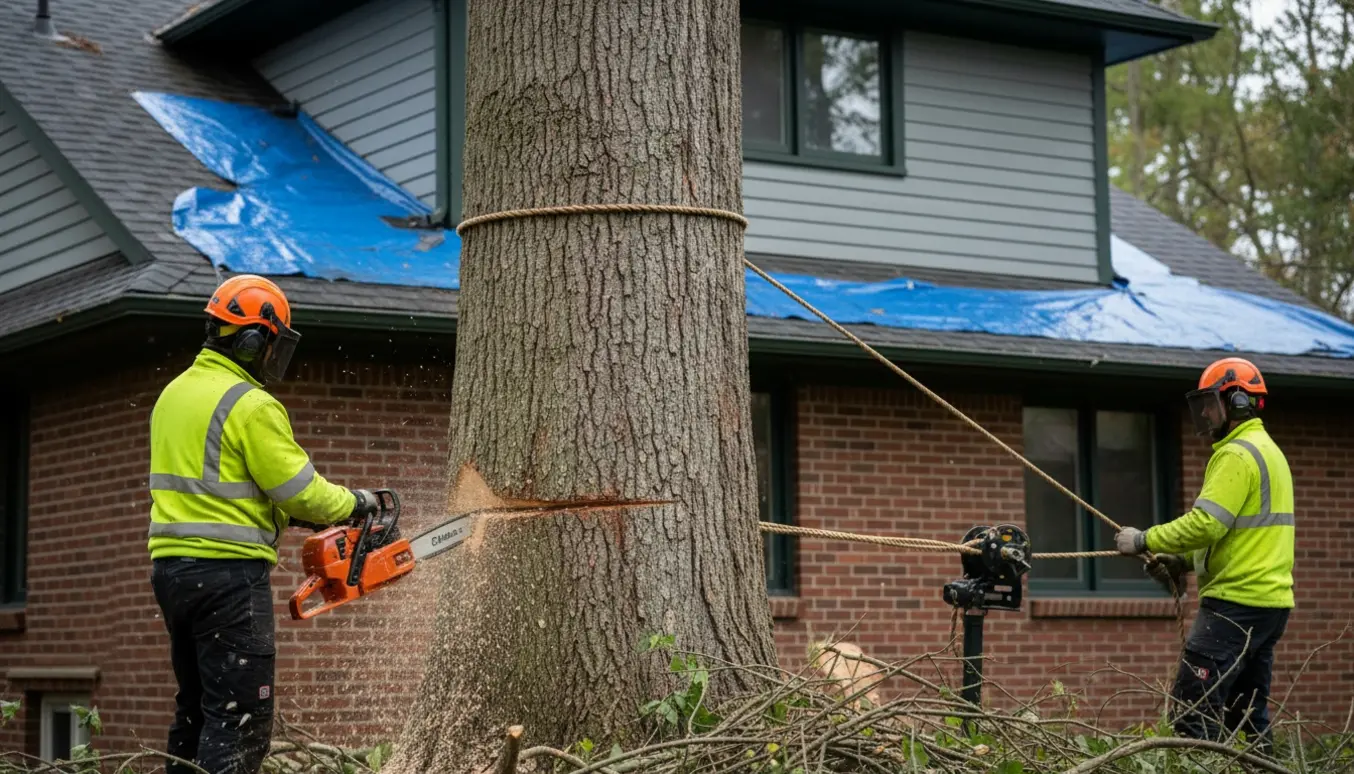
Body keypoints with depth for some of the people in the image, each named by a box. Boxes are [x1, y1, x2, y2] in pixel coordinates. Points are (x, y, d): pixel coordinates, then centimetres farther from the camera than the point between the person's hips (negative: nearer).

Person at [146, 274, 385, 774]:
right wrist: (353, 503, 7)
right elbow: (301, 489, -12)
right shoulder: (251, 405, -14)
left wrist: (286, 514, 14)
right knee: (240, 718, -7)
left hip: (171, 565, 9)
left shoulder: (175, 392, 14)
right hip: (229, 572, -9)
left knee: (196, 709, 17)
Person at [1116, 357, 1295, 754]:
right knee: (1247, 714, 14)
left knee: (1192, 713, -12)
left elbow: (1205, 523, -22)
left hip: (1237, 602, -10)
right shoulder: (1267, 451, 20)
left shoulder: (1237, 454, -12)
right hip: (1270, 601, 10)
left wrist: (1145, 541, -11)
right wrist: (1185, 561, 13)